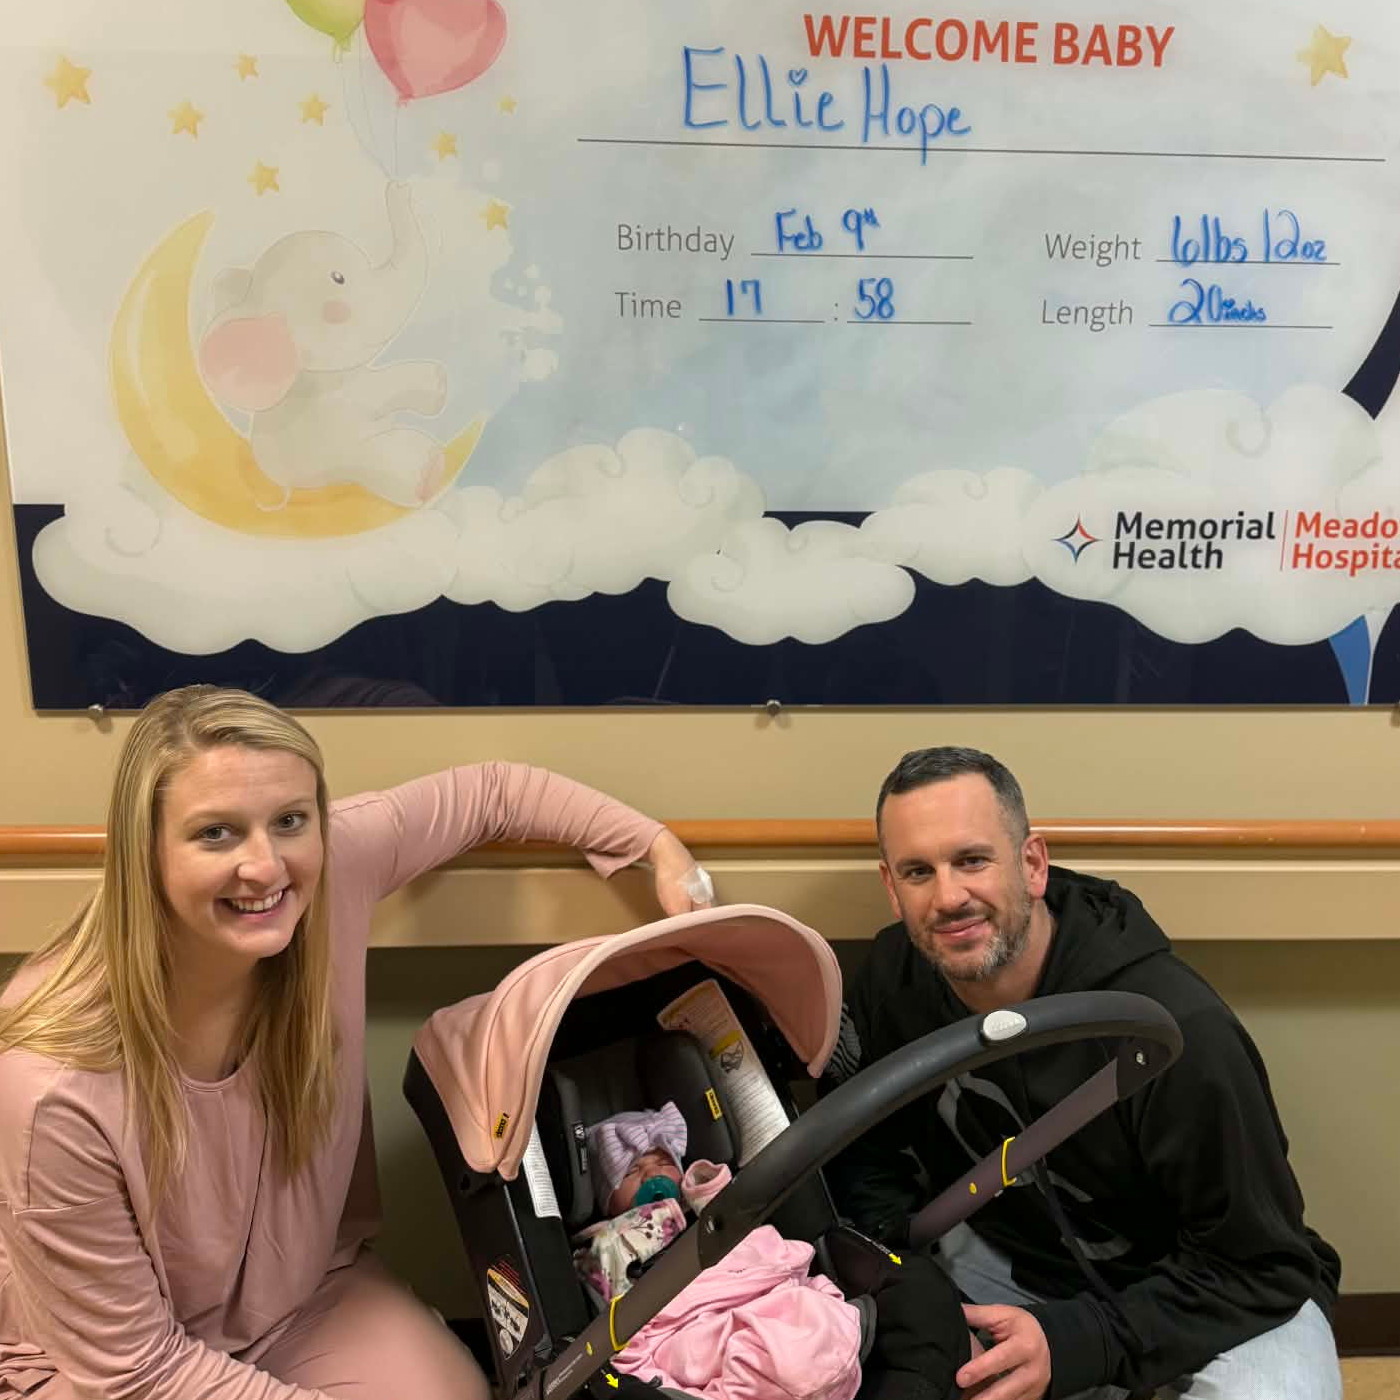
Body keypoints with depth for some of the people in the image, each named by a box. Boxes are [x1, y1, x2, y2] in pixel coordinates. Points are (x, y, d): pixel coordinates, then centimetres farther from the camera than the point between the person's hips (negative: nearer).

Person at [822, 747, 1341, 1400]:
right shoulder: (892, 978, -15)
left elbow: (1262, 1266, -21)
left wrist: (1074, 1344, -31)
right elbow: (864, 1149, 0)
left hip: (1221, 1300, -3)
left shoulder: (1177, 1031, -31)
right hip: (1010, 1257, 3)